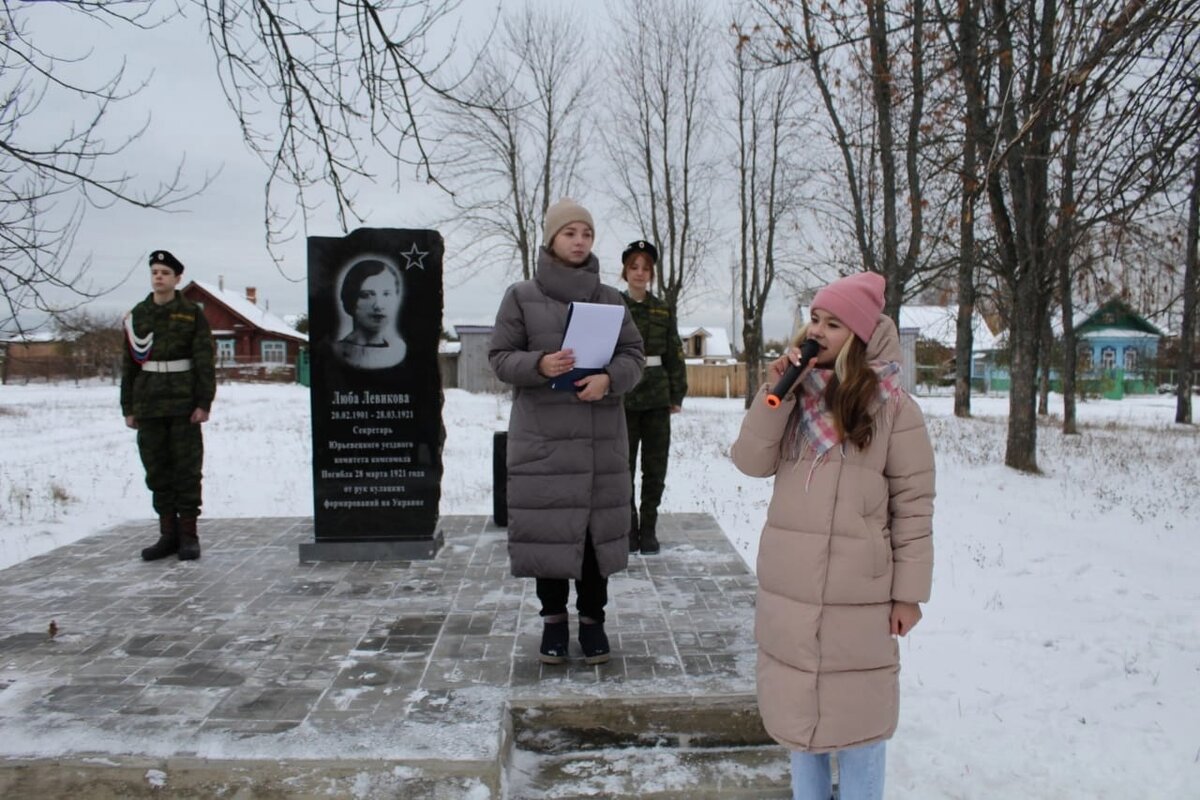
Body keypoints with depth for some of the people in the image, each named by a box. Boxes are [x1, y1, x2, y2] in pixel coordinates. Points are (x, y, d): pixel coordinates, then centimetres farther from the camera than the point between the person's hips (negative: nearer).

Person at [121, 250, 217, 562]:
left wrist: (204, 402, -11)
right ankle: (168, 534, 16)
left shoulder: (192, 314, 0)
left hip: (183, 401, -4)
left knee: (186, 467, -1)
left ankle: (188, 535, 6)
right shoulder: (137, 315, 9)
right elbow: (129, 364, 11)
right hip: (148, 403, 4)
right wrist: (128, 407, 8)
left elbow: (204, 361, -4)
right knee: (156, 469, 7)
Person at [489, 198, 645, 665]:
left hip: (601, 437, 2)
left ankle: (592, 617, 20)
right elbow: (500, 356, 1)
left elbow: (633, 356, 7)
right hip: (542, 435, -2)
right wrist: (538, 365, -20)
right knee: (548, 526, 3)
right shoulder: (522, 297, 3)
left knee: (597, 524, 5)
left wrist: (609, 378, -15)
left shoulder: (610, 299, 9)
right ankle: (553, 617, 20)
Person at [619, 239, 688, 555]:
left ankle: (649, 528, 16)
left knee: (655, 466, 5)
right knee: (624, 466, 2)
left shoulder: (663, 310, 9)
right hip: (623, 397, -2)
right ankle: (628, 527, 14)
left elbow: (675, 355, 10)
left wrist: (677, 395, 4)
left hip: (657, 397, 3)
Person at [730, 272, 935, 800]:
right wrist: (776, 391, -13)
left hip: (858, 592, -4)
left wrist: (909, 591, -7)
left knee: (855, 711, 8)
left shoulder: (891, 406, -7)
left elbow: (914, 505, -6)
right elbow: (751, 460, -4)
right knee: (797, 705, 16)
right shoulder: (794, 394, 6)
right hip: (789, 586, 5)